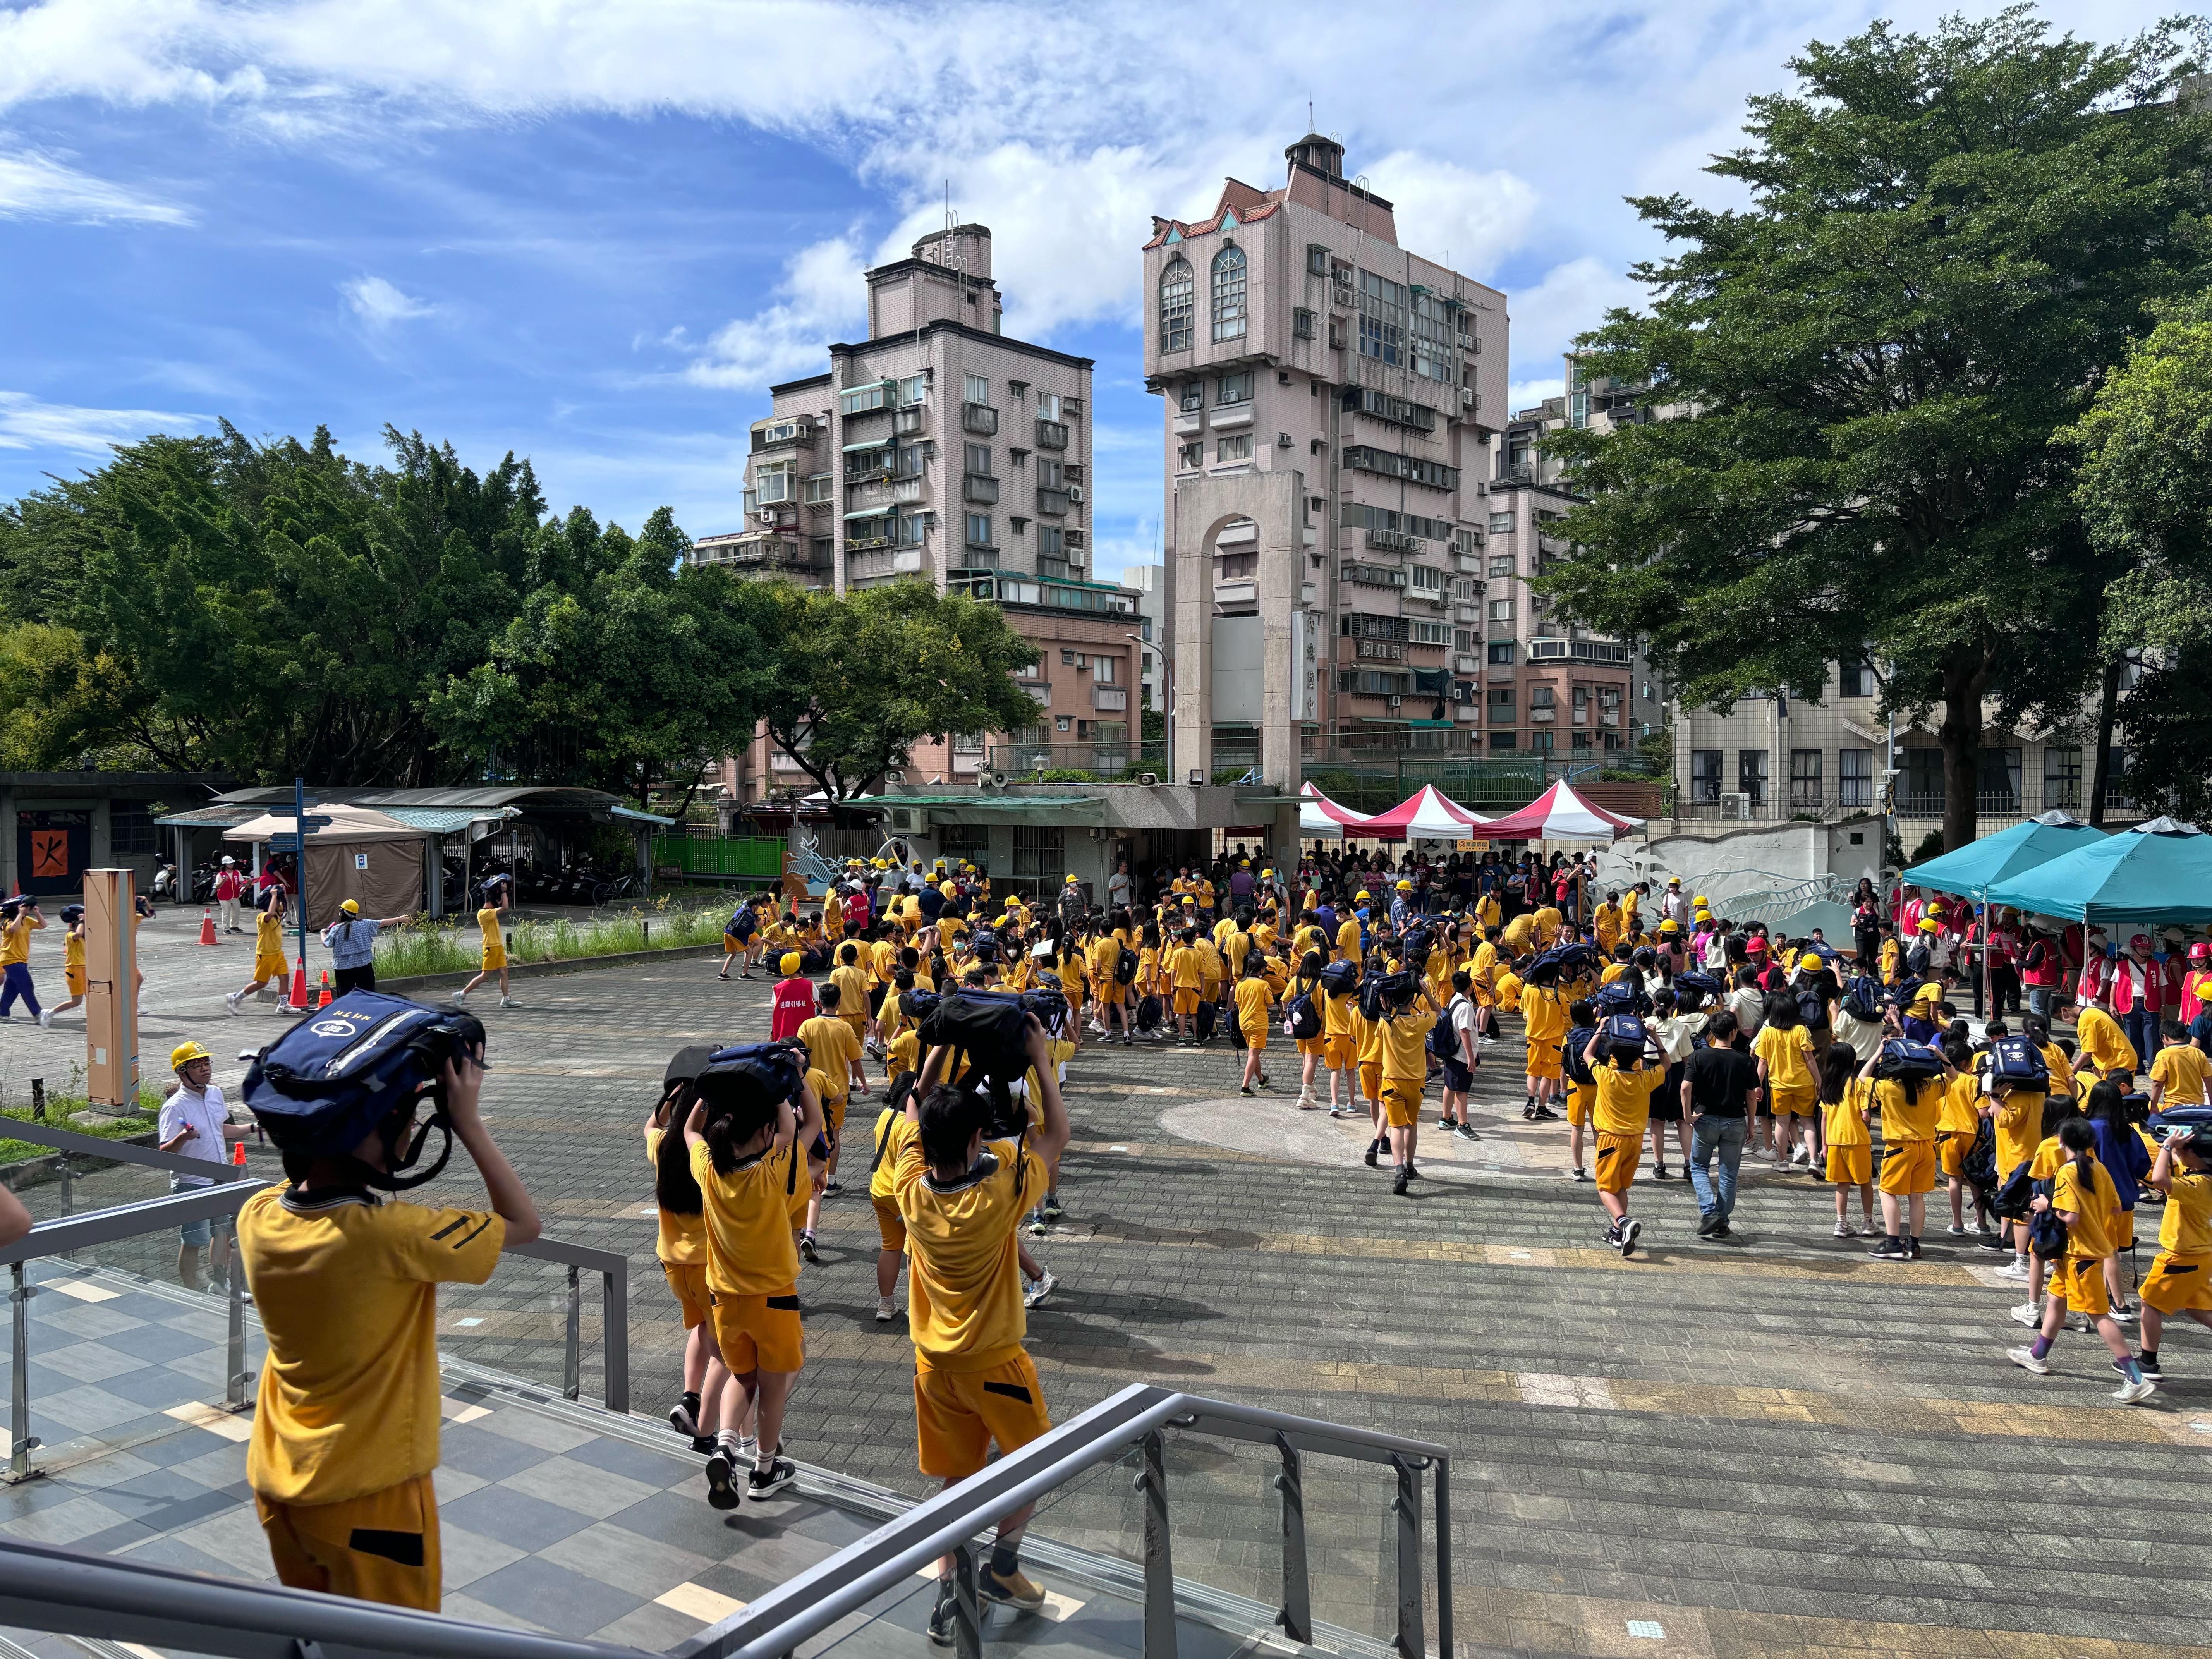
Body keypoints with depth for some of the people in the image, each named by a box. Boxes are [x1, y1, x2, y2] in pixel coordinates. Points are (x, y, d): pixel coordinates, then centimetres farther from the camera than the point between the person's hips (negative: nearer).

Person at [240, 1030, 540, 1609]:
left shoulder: (257, 1219, -11)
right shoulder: (389, 1236, -29)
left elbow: (308, 1182, 14)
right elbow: (524, 1224, -17)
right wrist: (468, 1123, -18)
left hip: (277, 1485, 6)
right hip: (368, 1496, -6)